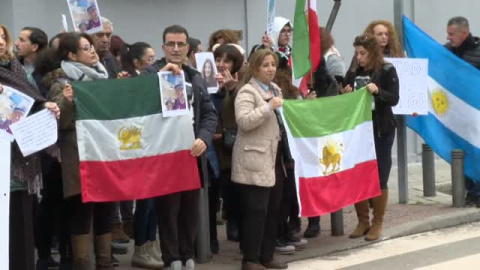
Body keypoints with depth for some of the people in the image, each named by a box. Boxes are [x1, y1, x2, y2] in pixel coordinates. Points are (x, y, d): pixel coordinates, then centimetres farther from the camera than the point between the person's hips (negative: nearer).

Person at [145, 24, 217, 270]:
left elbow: (210, 113, 10)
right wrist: (161, 76, -22)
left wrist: (203, 139, -7)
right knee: (168, 208, 1)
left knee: (191, 209, 12)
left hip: (192, 151, 5)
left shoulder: (196, 77, 14)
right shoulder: (151, 74, -3)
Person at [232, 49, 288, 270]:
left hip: (274, 159, 9)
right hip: (255, 162, -9)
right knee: (256, 211, -8)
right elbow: (243, 121, -24)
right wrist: (268, 107, -25)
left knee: (273, 210, 11)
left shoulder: (276, 90, 17)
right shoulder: (247, 92, -10)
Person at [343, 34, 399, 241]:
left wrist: (377, 91, -27)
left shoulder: (387, 71, -4)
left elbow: (394, 99, -10)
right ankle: (362, 221, 14)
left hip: (381, 131, -4)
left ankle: (377, 223, 9)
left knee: (379, 177, 0)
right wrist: (345, 94, -10)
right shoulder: (352, 73, 7)